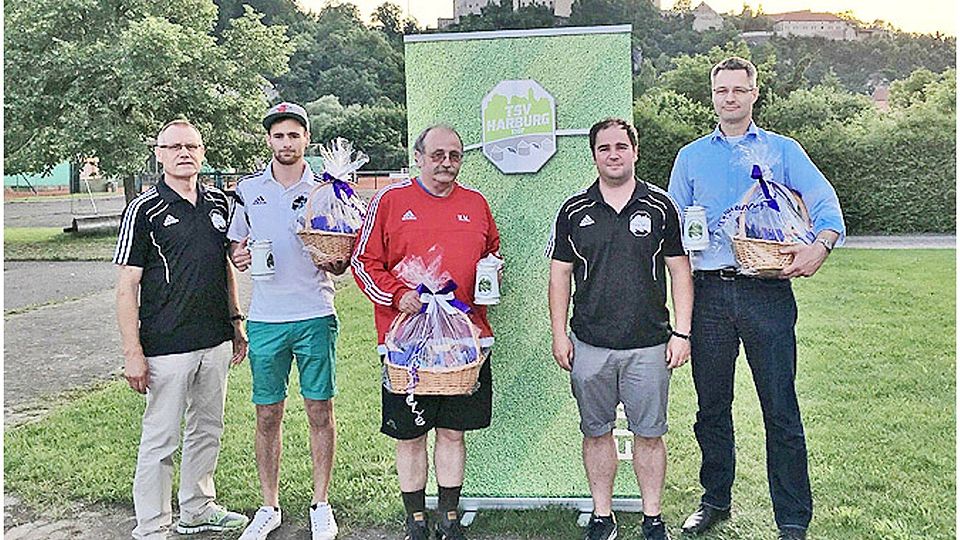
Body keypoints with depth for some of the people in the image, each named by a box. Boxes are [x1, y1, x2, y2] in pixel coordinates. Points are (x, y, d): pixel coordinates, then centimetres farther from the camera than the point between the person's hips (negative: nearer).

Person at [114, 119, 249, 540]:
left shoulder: (218, 202, 9)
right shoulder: (144, 209, -7)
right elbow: (127, 285, -9)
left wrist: (235, 323, 16)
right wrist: (133, 352, -14)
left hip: (215, 342, 6)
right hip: (167, 345, -6)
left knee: (208, 431, 17)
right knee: (160, 441, 2)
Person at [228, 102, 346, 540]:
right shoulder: (248, 189, 7)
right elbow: (234, 243, 16)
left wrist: (335, 262, -16)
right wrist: (237, 255, -7)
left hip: (315, 316, -1)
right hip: (265, 319, 1)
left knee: (320, 411, 6)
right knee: (267, 416, 8)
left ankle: (320, 504, 22)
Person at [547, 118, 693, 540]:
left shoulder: (660, 207, 3)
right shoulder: (574, 211, 5)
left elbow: (680, 272, 4)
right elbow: (559, 275, 8)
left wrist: (682, 332, -2)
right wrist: (559, 334, 2)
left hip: (649, 345, -1)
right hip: (589, 345, 1)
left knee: (649, 434, 8)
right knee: (596, 432, 10)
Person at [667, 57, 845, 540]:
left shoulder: (782, 150, 10)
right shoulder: (691, 156, 16)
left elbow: (825, 202, -1)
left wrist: (820, 246, -20)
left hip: (766, 292, -2)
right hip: (709, 292, 2)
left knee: (780, 407, -1)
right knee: (711, 404, 10)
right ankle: (715, 500, 27)